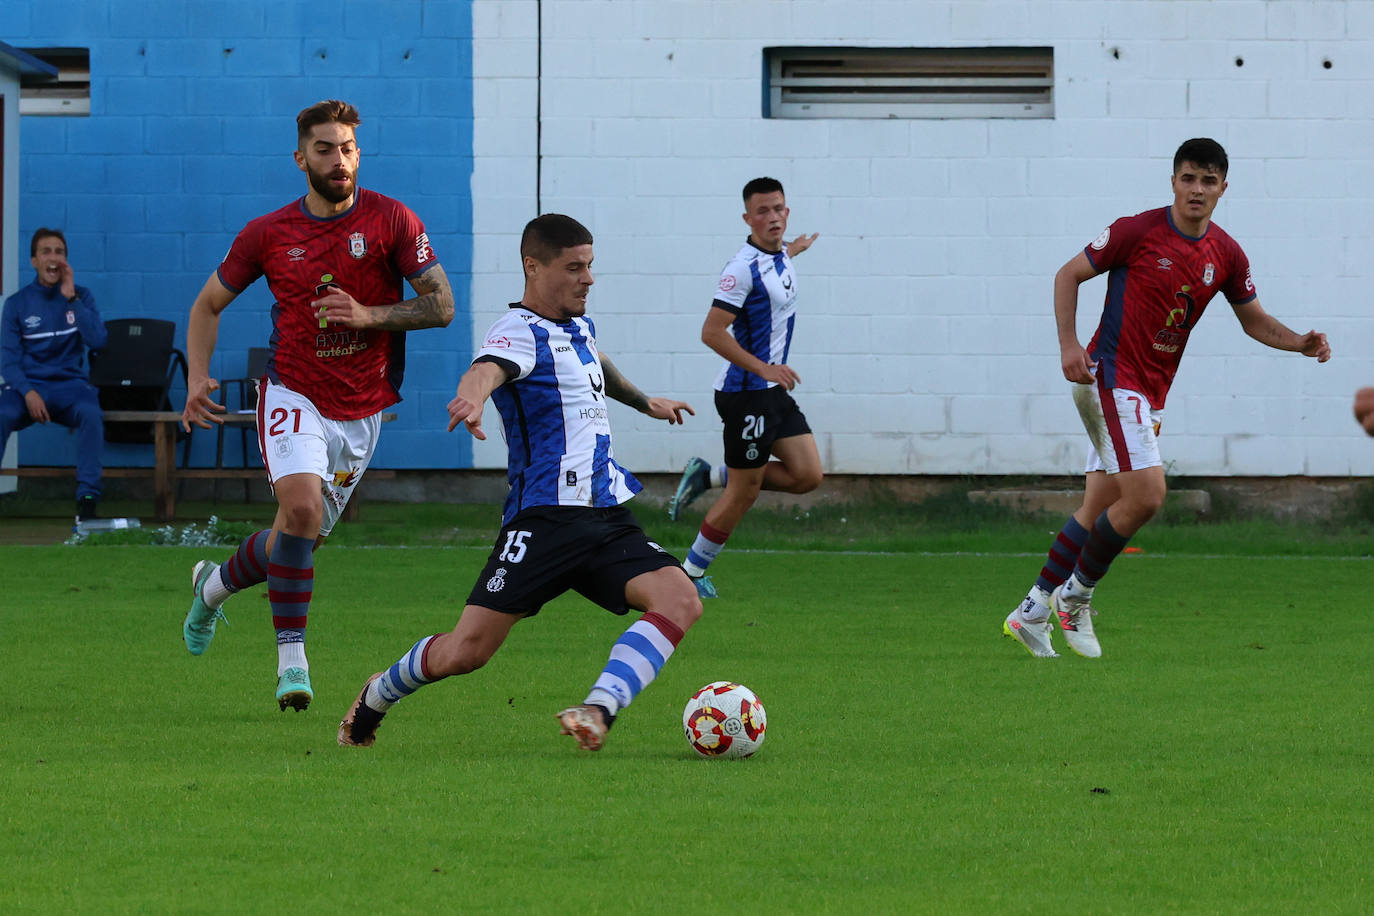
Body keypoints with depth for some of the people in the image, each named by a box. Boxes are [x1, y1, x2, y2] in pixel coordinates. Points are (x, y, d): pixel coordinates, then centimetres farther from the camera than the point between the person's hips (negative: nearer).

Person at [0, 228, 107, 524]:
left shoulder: (81, 296, 10)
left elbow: (97, 340, -6)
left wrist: (71, 299, -10)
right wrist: (28, 392, -17)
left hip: (70, 383, 0)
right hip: (28, 384, 0)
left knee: (91, 414, -35)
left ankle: (88, 499, -33)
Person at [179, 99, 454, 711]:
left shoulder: (393, 221, -6)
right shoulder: (268, 234, -3)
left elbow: (441, 306, -5)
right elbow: (209, 304, 10)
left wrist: (368, 316, -20)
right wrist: (197, 377, -4)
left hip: (362, 410, 2)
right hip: (294, 398, -2)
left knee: (303, 539, 11)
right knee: (301, 506, -27)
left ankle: (216, 584, 43)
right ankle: (292, 658, -18)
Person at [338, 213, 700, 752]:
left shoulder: (578, 326, 18)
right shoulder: (520, 333, -9)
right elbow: (487, 367, -35)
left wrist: (645, 402, 63)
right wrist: (472, 395, -59)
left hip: (608, 517, 7)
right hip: (545, 518, -7)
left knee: (680, 601, -20)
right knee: (466, 651, -9)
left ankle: (598, 711, -30)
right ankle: (377, 697, 21)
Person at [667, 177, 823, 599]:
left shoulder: (778, 258, 8)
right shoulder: (744, 267, -20)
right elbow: (712, 332, -24)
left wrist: (789, 251, 45)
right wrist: (763, 368, -26)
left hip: (774, 390, 9)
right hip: (747, 394, -9)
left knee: (807, 476, 2)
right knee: (744, 493, -2)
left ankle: (710, 476, 15)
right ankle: (691, 572, 13)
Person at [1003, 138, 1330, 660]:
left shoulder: (1226, 255, 5)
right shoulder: (1137, 232, -11)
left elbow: (1253, 320, 17)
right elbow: (1069, 275, -4)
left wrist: (1300, 343, -2)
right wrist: (1069, 344, -15)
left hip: (1149, 395, 7)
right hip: (1110, 377, -7)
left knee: (1099, 508, 9)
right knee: (1146, 495, -19)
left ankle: (1032, 612, 18)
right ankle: (1075, 596, -2)